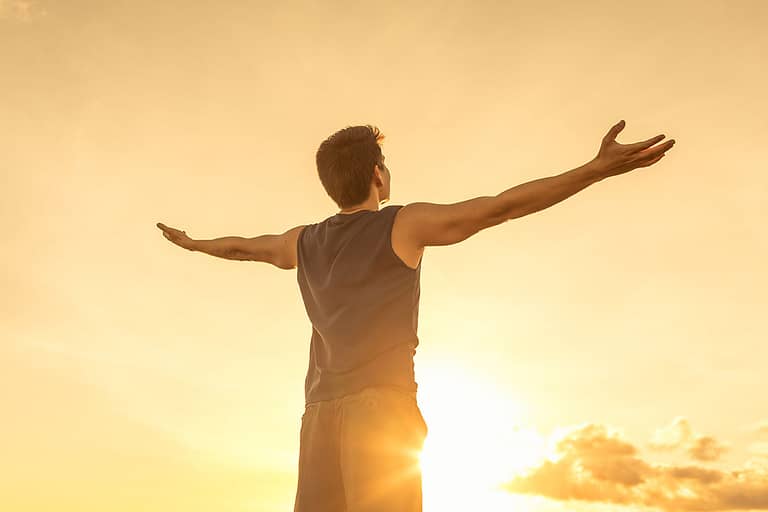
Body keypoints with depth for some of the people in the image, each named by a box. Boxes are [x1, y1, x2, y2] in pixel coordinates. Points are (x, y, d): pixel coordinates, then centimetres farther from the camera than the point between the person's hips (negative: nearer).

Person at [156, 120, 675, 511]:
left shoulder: (304, 242, 16)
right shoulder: (404, 225, 0)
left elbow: (241, 245, 34)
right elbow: (501, 205, -8)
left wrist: (194, 243, 55)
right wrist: (598, 168, -10)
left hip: (321, 413, 6)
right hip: (381, 405, -6)